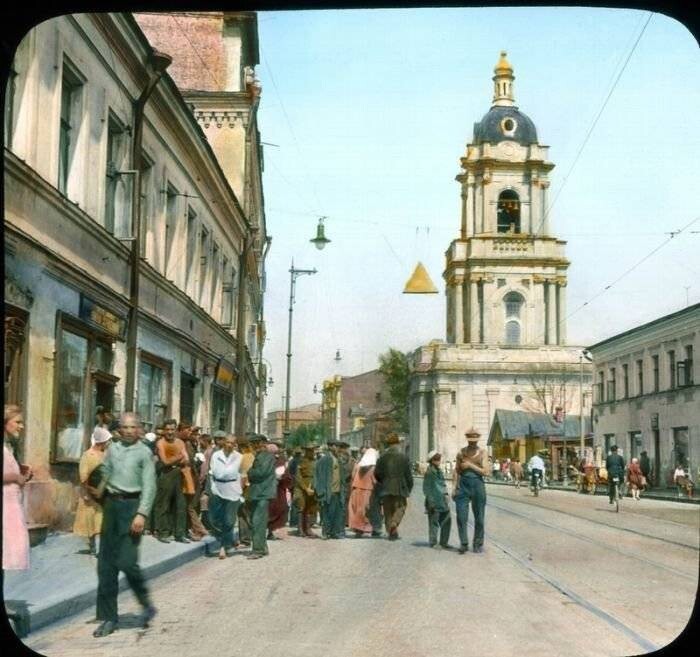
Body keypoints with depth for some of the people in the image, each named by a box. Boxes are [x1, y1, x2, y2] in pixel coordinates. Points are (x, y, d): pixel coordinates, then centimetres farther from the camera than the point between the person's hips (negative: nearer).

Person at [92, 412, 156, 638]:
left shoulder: (144, 453, -2)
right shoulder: (112, 449, 12)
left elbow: (149, 486, -7)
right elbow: (105, 476, 16)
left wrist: (142, 514, -16)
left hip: (131, 505, -5)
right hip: (111, 504, 5)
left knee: (126, 561, -12)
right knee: (106, 564, 4)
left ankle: (146, 604, 12)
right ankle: (108, 617, 12)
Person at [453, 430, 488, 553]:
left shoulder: (482, 453, 3)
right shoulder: (461, 452, 7)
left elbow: (486, 472, -5)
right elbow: (456, 471, 9)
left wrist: (470, 465, -10)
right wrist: (455, 488, 3)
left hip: (477, 484, -1)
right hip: (463, 484, 1)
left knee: (479, 517, 4)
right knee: (461, 516, -6)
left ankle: (478, 544, 15)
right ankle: (463, 543, 2)